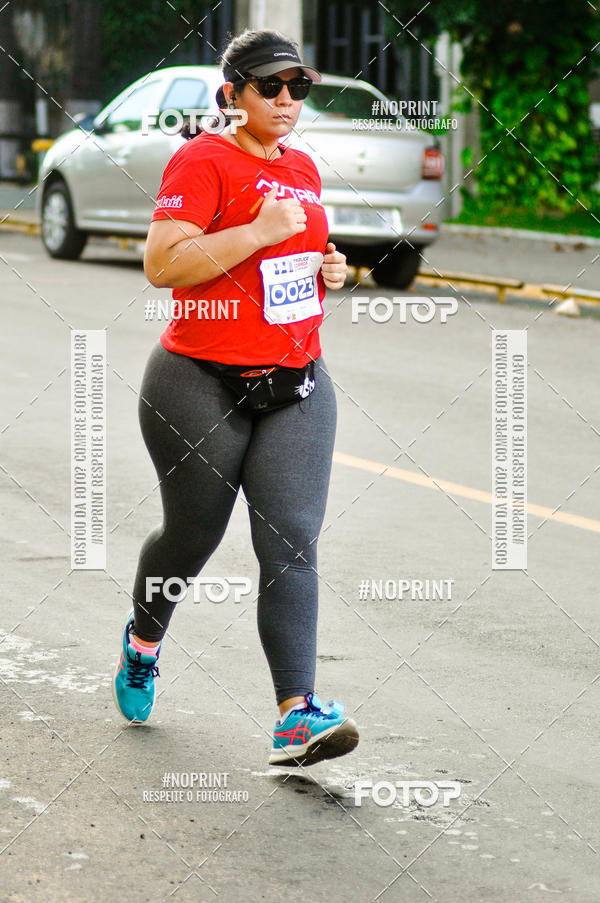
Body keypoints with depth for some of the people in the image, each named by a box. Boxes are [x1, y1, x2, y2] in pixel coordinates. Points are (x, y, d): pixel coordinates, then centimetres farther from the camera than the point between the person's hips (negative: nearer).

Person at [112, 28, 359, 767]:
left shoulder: (302, 169, 13)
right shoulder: (202, 161, -10)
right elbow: (162, 265, -21)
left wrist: (328, 269, 9)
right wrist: (259, 231, -23)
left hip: (296, 387, 5)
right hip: (202, 386, -5)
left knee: (292, 544, -8)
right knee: (192, 536, 12)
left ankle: (296, 718, -14)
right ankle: (143, 637, 45)